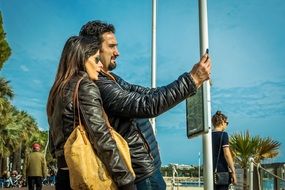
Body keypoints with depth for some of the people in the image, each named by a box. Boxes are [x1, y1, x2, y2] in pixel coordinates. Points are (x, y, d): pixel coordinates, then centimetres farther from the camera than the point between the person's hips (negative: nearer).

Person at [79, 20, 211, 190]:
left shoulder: (112, 79, 10)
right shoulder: (98, 84, -22)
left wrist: (193, 82, 0)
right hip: (142, 171, -10)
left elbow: (147, 94, 9)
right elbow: (147, 105, -29)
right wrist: (191, 80, -24)